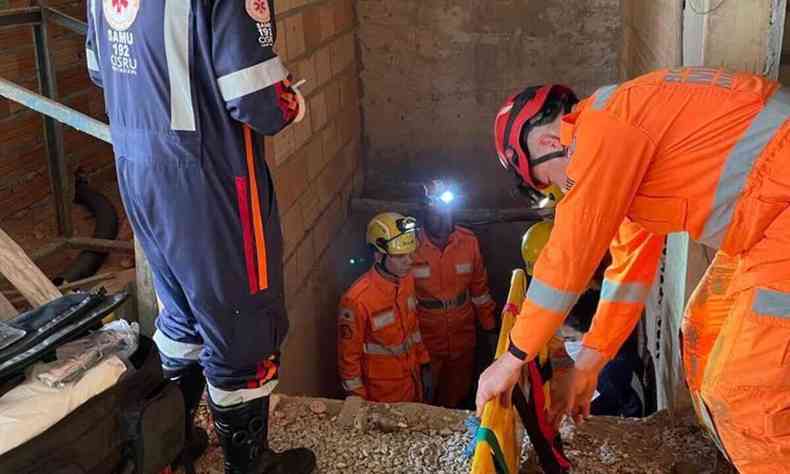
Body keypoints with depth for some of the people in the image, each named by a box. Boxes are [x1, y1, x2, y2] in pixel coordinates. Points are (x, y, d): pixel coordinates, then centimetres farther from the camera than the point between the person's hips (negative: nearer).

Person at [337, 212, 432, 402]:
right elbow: (349, 356, -18)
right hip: (382, 394, -6)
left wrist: (424, 365, 12)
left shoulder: (407, 279, -9)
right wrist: (360, 403, -11)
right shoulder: (356, 300, -29)